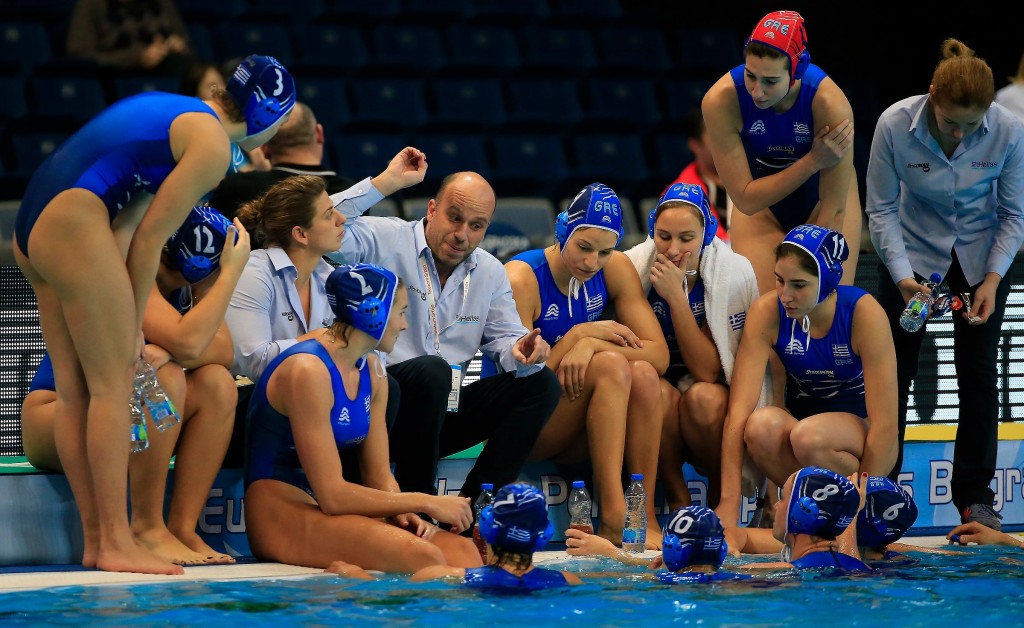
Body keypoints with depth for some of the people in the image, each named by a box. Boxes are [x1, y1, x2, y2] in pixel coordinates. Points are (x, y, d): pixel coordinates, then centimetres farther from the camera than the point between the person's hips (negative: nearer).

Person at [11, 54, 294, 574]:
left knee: (73, 389, 8)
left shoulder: (175, 113, 23)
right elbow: (149, 239, -8)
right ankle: (116, 542, -6)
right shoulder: (212, 144, -5)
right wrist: (133, 324, 1)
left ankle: (95, 540, 10)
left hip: (32, 228, 10)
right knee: (112, 384, -6)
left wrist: (122, 318, 12)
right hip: (72, 224, -10)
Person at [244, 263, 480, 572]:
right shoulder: (308, 371, -17)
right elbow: (332, 495, -21)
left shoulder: (370, 370, 12)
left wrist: (401, 511, -13)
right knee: (423, 557, -32)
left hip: (332, 510, 9)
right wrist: (426, 503, -16)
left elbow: (379, 475, 11)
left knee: (463, 552, -17)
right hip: (282, 512, -9)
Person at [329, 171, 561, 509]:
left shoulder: (491, 272, 13)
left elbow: (502, 336, 12)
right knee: (432, 371, -38)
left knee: (541, 383, -8)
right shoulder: (385, 241, -6)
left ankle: (474, 501, -17)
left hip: (444, 409, 7)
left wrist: (520, 351, -13)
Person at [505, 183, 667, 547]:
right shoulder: (522, 278, -14)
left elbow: (659, 355, -8)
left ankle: (644, 515, -28)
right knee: (612, 365, -29)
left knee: (643, 374, -25)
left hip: (581, 435, 5)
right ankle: (613, 519, -37)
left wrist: (592, 345, -23)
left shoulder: (615, 270, 1)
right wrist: (581, 334, -21)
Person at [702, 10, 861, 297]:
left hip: (822, 188, 0)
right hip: (760, 199, 0)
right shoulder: (720, 100, -31)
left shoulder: (829, 103, -34)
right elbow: (745, 199, -24)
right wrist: (812, 161, -32)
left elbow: (833, 210, -28)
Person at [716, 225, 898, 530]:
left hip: (860, 428, -2)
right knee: (761, 426, -33)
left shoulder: (863, 313, -22)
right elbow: (739, 411, -22)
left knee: (807, 435, -36)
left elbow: (885, 425, -22)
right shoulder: (766, 312, -15)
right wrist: (728, 504, -30)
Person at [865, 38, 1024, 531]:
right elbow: (882, 210, -14)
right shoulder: (895, 125, -26)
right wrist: (903, 276, -24)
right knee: (895, 369, 1)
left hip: (981, 256, 0)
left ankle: (974, 496, 9)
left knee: (979, 374, -1)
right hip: (913, 253, 0)